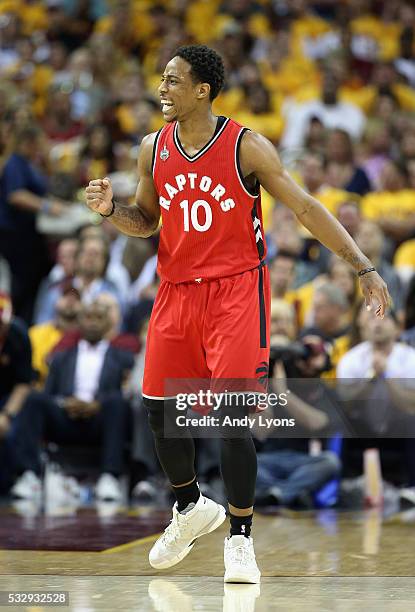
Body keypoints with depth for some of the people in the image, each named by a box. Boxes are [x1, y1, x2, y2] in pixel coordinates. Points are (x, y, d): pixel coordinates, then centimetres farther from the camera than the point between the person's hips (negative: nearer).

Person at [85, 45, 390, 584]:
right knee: (160, 412, 8)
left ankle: (240, 539, 0)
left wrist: (364, 267, -11)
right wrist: (111, 210, -7)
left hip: (235, 290, -5)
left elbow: (305, 208, -8)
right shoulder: (153, 149, 3)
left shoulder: (246, 146, -11)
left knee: (229, 413, -12)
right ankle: (191, 510, 34)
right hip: (176, 291, 5)